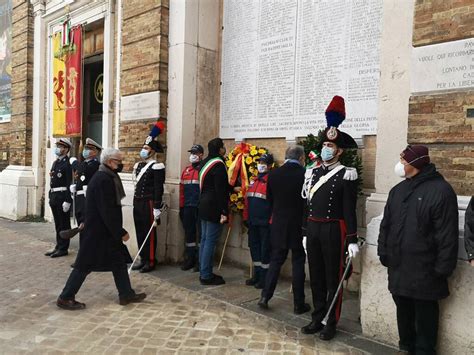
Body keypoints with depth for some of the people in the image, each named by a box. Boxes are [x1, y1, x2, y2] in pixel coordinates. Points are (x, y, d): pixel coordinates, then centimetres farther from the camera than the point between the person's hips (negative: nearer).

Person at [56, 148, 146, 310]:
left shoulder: (104, 177, 10)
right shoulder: (104, 180, -22)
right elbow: (108, 212, -24)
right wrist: (121, 233, -18)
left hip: (104, 231, 10)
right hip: (98, 232, -10)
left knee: (119, 261, 14)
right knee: (85, 264, 1)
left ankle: (126, 294, 23)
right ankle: (65, 298, 14)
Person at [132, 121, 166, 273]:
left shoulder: (156, 167, -11)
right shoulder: (138, 166, 14)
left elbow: (159, 189, -15)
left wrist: (157, 208, -18)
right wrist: (135, 202, 19)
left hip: (149, 203, -8)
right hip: (137, 203, 8)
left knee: (149, 233, -1)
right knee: (140, 232, 12)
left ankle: (150, 261, 8)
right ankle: (143, 259, 21)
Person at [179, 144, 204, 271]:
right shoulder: (186, 170, 15)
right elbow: (182, 189, 15)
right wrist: (181, 207, 12)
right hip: (187, 208, 6)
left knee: (201, 233, 2)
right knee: (189, 233, 11)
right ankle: (190, 258, 21)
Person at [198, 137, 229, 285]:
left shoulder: (205, 162, 12)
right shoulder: (218, 165, -16)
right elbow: (220, 190, -21)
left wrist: (231, 188, 23)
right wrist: (224, 212, -19)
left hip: (204, 206, 10)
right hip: (214, 208, -10)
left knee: (204, 239, 14)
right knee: (210, 241, -4)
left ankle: (203, 272, 22)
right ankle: (206, 276, 2)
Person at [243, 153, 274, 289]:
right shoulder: (253, 180, 14)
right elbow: (247, 200, 16)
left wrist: (272, 221, -18)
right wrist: (246, 217, 12)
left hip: (265, 223, -7)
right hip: (252, 222, 8)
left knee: (265, 249, 2)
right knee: (254, 247, 14)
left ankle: (264, 278, 13)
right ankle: (256, 274, 27)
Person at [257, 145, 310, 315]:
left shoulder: (274, 174, -2)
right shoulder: (305, 174, -13)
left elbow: (269, 199, 8)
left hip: (278, 225, 3)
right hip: (299, 225, -3)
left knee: (275, 261, 14)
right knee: (298, 263, 7)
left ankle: (265, 296, 13)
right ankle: (299, 304, 15)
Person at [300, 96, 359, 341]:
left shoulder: (346, 175, -8)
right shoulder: (312, 172, 10)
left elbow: (349, 210, -10)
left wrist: (352, 240, -12)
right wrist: (305, 233, 14)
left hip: (333, 230, -6)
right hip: (312, 229, 6)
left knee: (333, 279, 6)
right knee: (316, 277, 14)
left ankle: (331, 323, 18)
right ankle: (317, 318, 27)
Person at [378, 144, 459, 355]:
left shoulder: (440, 190, -12)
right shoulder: (398, 190, 9)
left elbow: (448, 234, -14)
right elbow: (386, 224, 14)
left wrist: (443, 267, -15)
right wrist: (384, 252, 11)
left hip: (424, 270, -6)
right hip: (398, 266, 7)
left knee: (425, 313, 8)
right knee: (403, 310, 17)